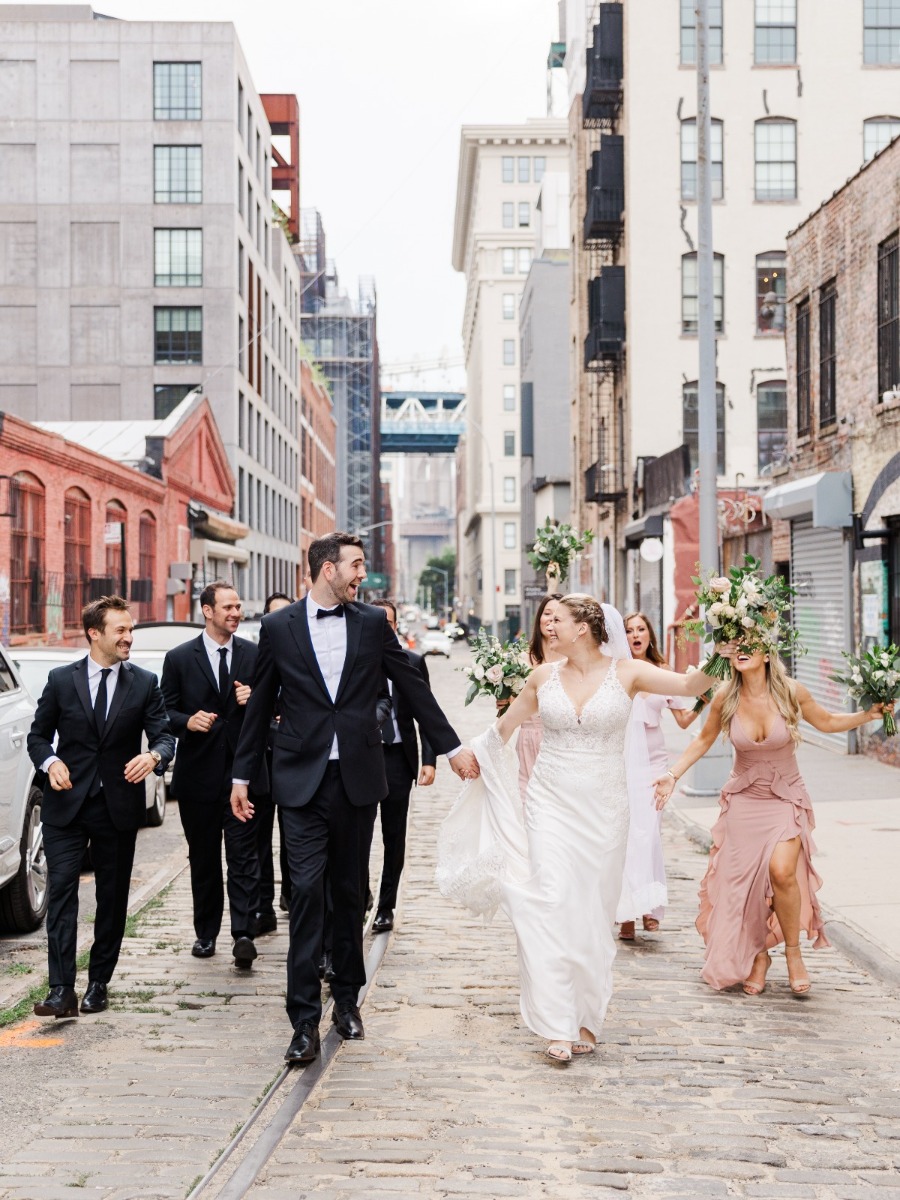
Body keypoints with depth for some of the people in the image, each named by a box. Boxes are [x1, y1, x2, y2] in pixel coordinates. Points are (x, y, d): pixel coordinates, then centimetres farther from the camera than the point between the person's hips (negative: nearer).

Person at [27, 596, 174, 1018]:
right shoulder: (61, 680, 3)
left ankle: (99, 983, 20)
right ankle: (61, 989, -10)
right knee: (61, 888, -9)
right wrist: (49, 761, -13)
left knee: (113, 897, 8)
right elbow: (38, 734, 8)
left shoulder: (145, 683, 4)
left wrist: (154, 755, -23)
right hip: (67, 804, -1)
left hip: (119, 805, 1)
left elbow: (164, 734, 0)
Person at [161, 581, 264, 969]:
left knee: (244, 855, -7)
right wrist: (188, 721, -17)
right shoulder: (179, 658, 2)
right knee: (203, 857, 11)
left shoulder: (255, 655, 5)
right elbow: (166, 711, 3)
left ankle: (244, 934, -9)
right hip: (198, 773, 1)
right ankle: (206, 934, 23)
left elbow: (273, 707, 10)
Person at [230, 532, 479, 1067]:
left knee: (350, 892, 11)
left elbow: (413, 687, 11)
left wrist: (452, 745, 11)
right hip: (303, 780, -2)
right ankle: (305, 1021, -3)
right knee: (307, 892, -7)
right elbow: (260, 706, 7)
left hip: (358, 778, 2)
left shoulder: (373, 623, 6)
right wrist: (242, 776, 9)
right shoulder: (278, 627, 2)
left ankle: (347, 999, 27)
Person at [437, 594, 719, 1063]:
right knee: (551, 905, -9)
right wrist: (470, 752, 15)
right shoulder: (544, 676, 5)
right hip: (550, 803, 1)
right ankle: (558, 1025, -7)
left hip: (601, 808, -1)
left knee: (593, 911, 6)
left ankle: (586, 1017, 20)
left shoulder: (625, 672, -3)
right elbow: (504, 727, 19)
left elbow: (690, 685, -15)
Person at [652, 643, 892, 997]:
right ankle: (758, 956, 24)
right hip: (744, 799, 2)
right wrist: (673, 774, -1)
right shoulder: (725, 698, -11)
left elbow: (827, 722, 5)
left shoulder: (791, 692, -14)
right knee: (744, 880, 0)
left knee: (782, 871, -22)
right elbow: (704, 739, 6)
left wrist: (869, 714, -8)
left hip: (786, 798, -2)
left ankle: (793, 951, 2)